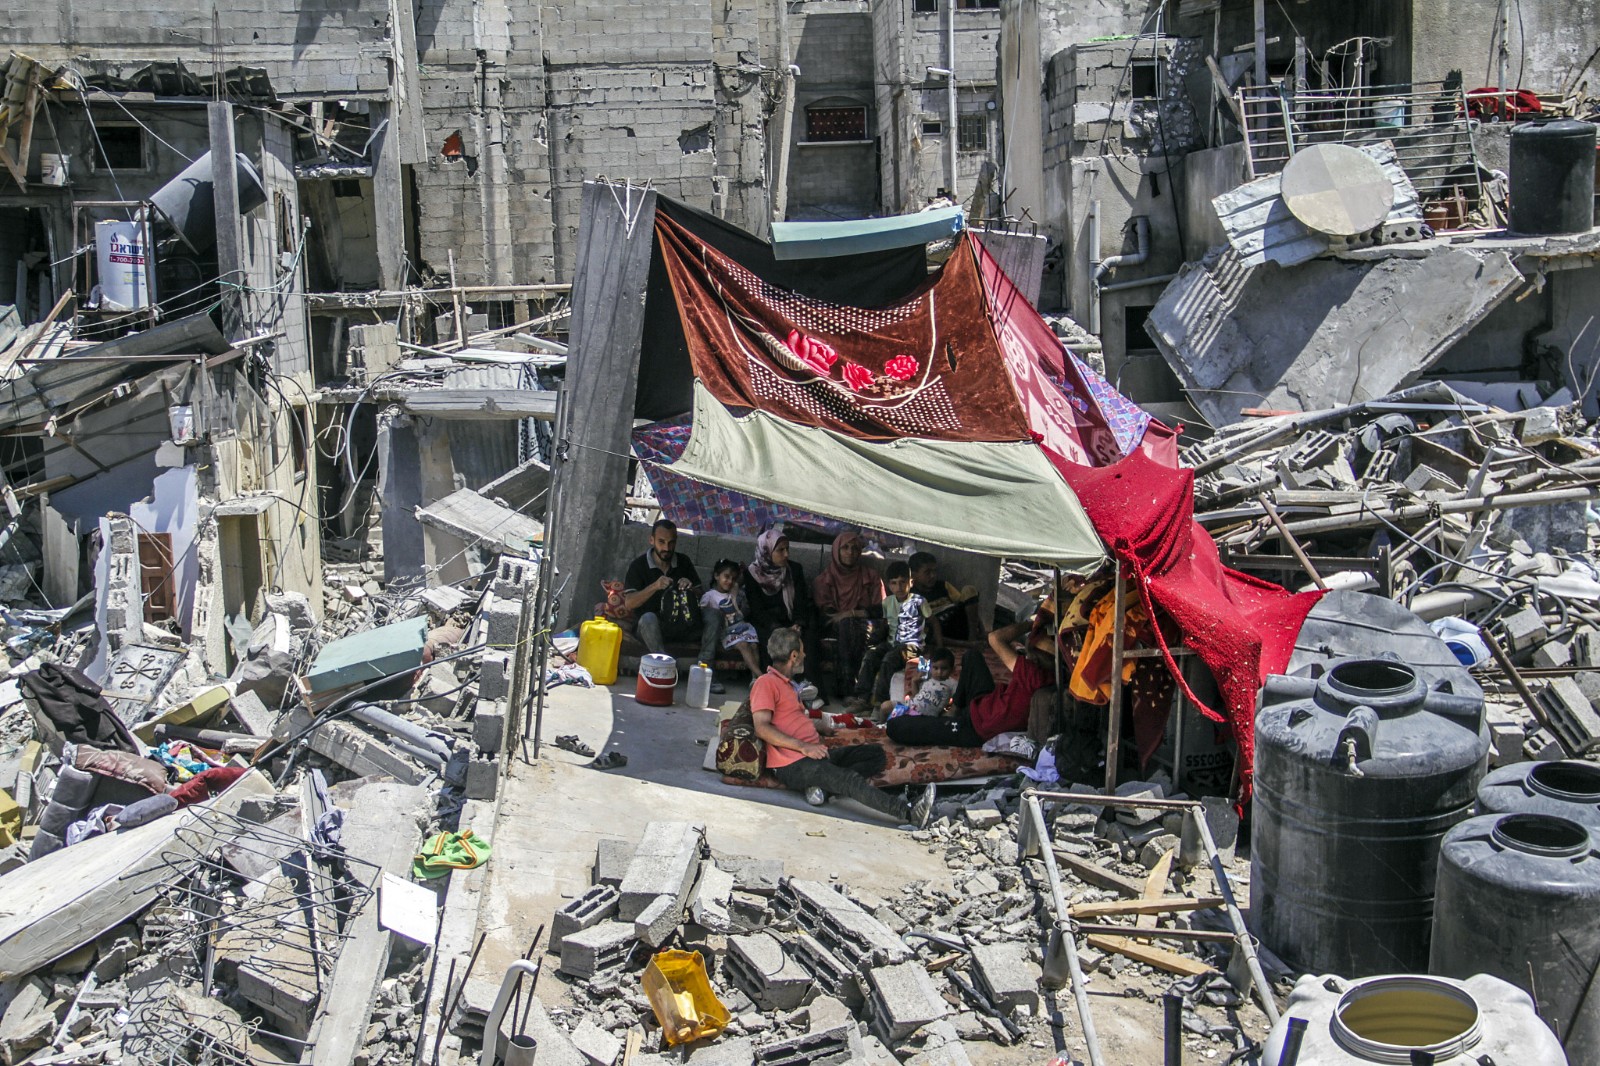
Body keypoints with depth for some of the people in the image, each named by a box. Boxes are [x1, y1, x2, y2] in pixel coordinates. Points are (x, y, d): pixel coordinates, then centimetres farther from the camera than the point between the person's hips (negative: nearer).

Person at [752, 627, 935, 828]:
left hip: (814, 752, 10)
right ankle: (908, 813, -42)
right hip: (792, 765, -10)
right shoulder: (765, 683, -6)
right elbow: (762, 728, -17)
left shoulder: (787, 683, 26)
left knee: (875, 754, 0)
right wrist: (804, 747, -22)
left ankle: (823, 786, -22)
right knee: (849, 779, -30)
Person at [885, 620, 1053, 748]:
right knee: (972, 655, 29)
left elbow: (995, 638, -27)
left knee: (894, 727, -10)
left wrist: (1029, 624, -15)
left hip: (976, 729, -9)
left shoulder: (1030, 674, -35)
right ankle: (957, 712, 28)